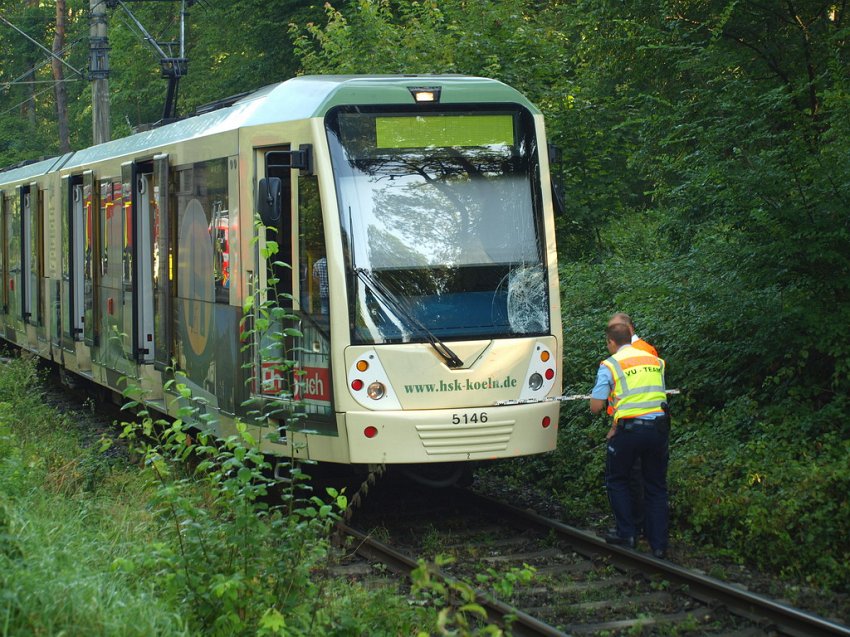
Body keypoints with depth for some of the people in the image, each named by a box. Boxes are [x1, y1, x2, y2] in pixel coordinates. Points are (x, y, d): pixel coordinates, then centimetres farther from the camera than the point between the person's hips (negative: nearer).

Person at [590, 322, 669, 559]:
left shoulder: (610, 365, -1)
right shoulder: (655, 361, 14)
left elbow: (596, 407, -4)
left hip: (630, 429, -4)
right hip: (659, 425, 4)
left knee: (616, 480, 16)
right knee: (656, 486, 13)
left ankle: (627, 533, 11)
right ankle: (659, 544, 11)